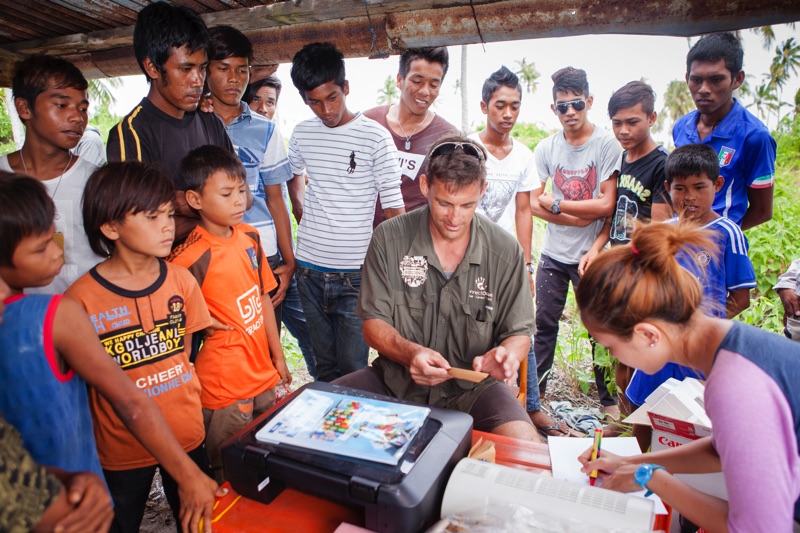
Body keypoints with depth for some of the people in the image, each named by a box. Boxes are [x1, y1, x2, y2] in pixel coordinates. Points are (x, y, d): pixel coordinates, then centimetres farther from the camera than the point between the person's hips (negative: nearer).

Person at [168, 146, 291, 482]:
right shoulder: (192, 258, -21)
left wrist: (278, 356, 11)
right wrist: (207, 324, -21)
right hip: (225, 388, -7)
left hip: (263, 376, 7)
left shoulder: (249, 236, 1)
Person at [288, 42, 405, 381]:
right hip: (309, 267, 4)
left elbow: (394, 209, -9)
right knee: (325, 365, 16)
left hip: (355, 272, -4)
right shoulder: (302, 133, 6)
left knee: (353, 369, 2)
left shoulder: (375, 137, -8)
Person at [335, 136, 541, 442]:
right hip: (397, 380, 1)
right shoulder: (389, 239, -6)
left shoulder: (505, 251, -6)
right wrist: (409, 352, -25)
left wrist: (506, 354, -24)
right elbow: (374, 322, -3)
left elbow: (519, 333, 1)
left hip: (472, 387, 0)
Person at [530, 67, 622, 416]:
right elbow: (534, 203, -4)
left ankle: (608, 398, 24)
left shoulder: (607, 144, -8)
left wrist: (555, 205, -11)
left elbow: (606, 205, -14)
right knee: (543, 323, 10)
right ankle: (535, 390, 26)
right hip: (553, 254, 3)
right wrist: (576, 218, -14)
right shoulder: (546, 148, 2)